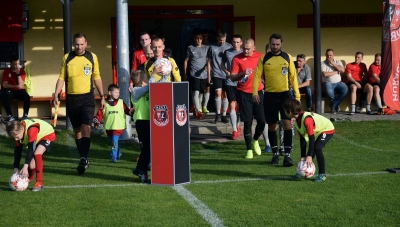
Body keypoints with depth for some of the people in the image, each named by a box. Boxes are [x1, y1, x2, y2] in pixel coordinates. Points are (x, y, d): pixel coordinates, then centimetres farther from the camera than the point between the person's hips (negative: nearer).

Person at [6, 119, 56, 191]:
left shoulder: (31, 129, -40)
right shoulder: (19, 132, -16)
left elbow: (31, 148, -41)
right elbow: (17, 150, -9)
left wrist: (25, 166, -44)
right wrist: (15, 168, -12)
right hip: (38, 138, 7)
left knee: (37, 154, -31)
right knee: (31, 165, 3)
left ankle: (39, 183, -28)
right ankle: (29, 178, 36)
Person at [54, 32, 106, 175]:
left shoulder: (92, 57, 4)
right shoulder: (67, 58, 4)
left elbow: (97, 77, 9)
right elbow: (62, 78, 5)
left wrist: (102, 96, 8)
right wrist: (56, 94, -6)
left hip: (87, 97, -2)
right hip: (71, 98, 2)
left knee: (86, 128, -14)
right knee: (77, 130, 8)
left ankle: (83, 159, -17)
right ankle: (84, 159, 18)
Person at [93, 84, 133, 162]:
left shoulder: (121, 103, 3)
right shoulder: (105, 104, 2)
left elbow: (127, 110, 6)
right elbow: (100, 114, 0)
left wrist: (131, 113, -12)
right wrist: (96, 121, -10)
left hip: (118, 127, -2)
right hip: (108, 127, 2)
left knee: (114, 141, -16)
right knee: (112, 142, 13)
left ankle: (114, 157, -8)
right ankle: (118, 153, 36)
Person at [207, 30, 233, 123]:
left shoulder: (229, 47, 6)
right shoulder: (212, 47, 5)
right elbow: (209, 62, 10)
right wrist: (209, 75, 6)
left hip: (226, 74, 1)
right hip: (216, 74, -1)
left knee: (225, 94, 5)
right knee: (218, 93, -12)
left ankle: (224, 115, 13)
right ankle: (218, 113, 1)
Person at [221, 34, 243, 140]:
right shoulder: (227, 52, 3)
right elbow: (222, 64, 16)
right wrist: (226, 72, -2)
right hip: (230, 83, 0)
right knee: (232, 105, -6)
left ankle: (237, 125, 31)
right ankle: (235, 130, -3)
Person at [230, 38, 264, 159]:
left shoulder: (260, 57, 3)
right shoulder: (237, 58, -4)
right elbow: (232, 77, -6)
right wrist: (243, 74, -22)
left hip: (258, 92, 2)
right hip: (244, 93, -2)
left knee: (262, 120, 0)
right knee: (247, 122, 0)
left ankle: (255, 140, 29)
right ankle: (249, 149, 11)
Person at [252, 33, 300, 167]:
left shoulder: (287, 58, 3)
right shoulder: (264, 59, 1)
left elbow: (293, 76, 7)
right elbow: (257, 75, -4)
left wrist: (297, 95, 4)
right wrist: (255, 93, -16)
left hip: (285, 94, 0)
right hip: (269, 95, 0)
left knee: (287, 123, -9)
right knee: (272, 126, 8)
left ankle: (287, 155, -6)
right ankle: (275, 154, 21)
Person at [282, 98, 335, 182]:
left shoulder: (306, 119, -35)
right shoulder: (296, 121, -6)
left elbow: (311, 138, -34)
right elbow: (302, 139, -3)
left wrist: (309, 156, -34)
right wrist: (303, 156, -7)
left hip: (327, 129, -9)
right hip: (317, 131, 9)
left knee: (317, 148, -24)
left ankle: (322, 174, -14)